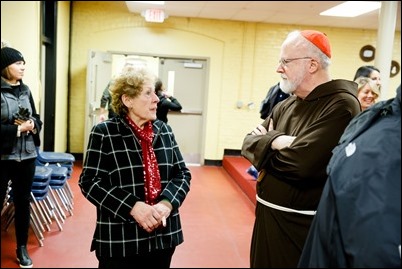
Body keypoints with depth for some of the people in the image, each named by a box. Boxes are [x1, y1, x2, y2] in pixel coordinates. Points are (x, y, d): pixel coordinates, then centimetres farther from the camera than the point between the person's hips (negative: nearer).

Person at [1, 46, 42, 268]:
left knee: (23, 201, 13)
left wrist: (33, 125, -7)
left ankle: (22, 248, 27)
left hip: (27, 155, 5)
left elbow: (37, 118, 13)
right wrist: (18, 129, -17)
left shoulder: (25, 90, 7)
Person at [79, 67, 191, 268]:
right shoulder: (104, 133, -7)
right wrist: (132, 206, -20)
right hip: (119, 240, -4)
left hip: (164, 235, 4)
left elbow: (182, 174, 6)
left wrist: (167, 203, -13)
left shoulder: (164, 131, 6)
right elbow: (90, 182, -10)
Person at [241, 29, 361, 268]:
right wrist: (274, 142, -16)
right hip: (267, 216, 8)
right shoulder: (286, 105, 9)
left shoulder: (341, 105, -18)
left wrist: (267, 144, -8)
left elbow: (301, 162, -28)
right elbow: (249, 143, 6)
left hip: (302, 226, -8)